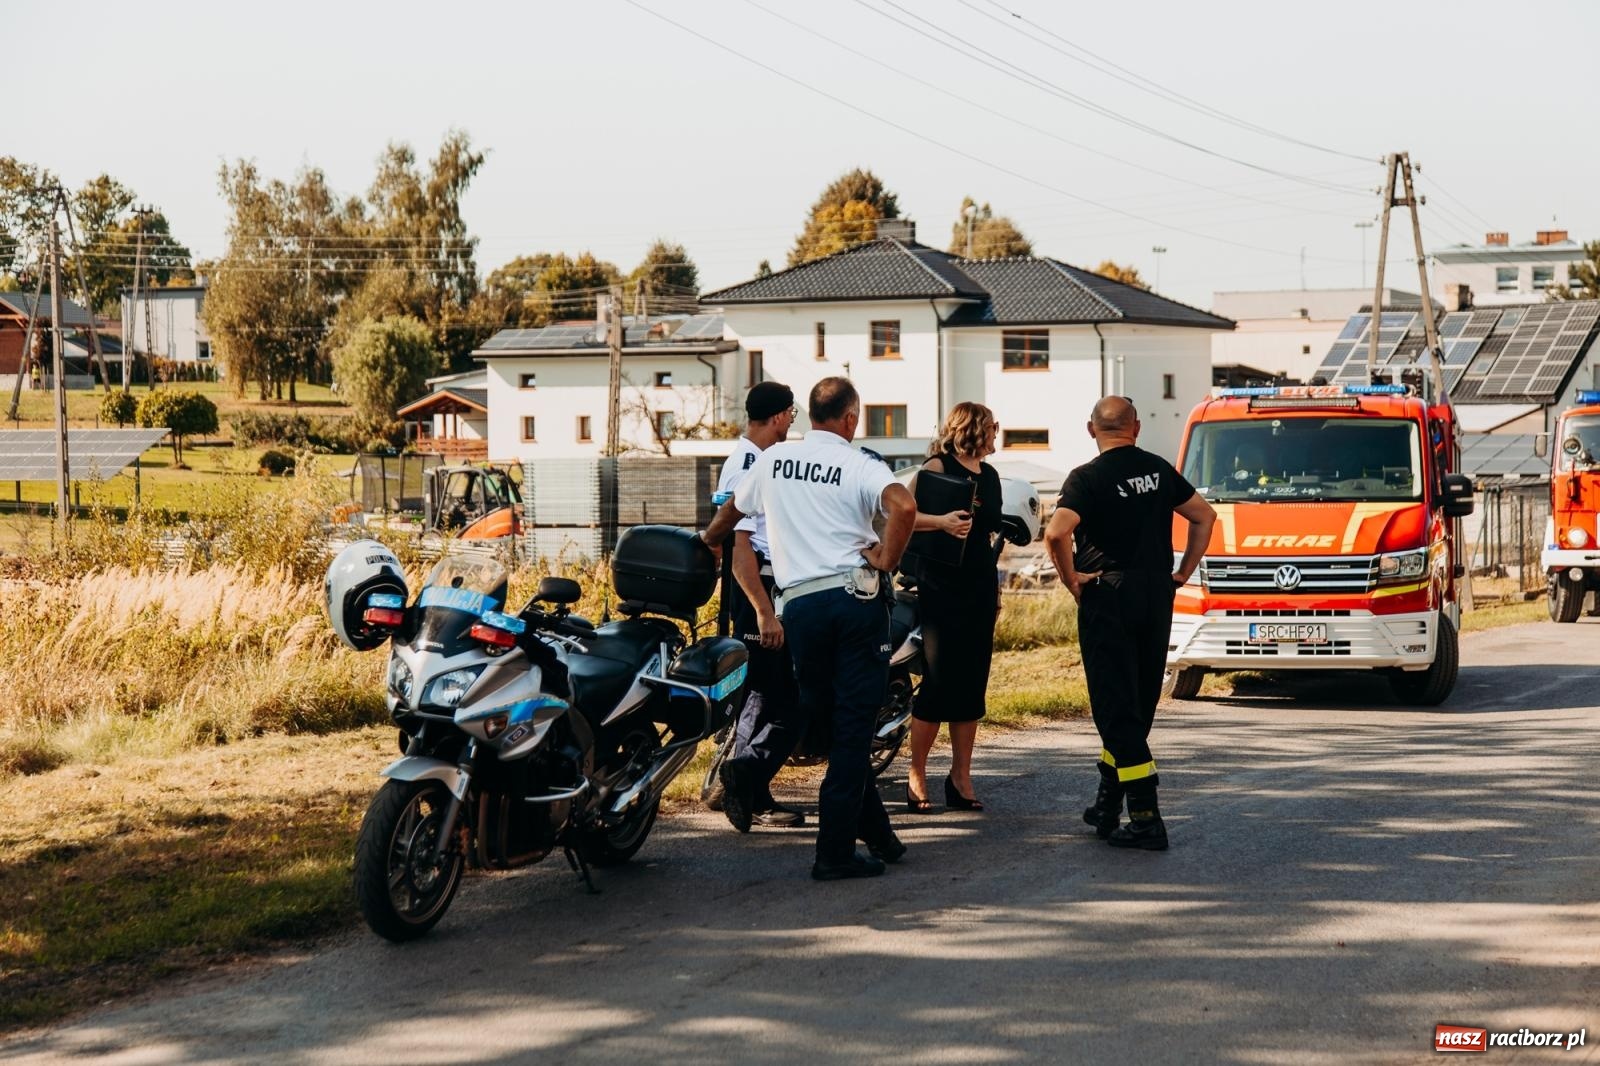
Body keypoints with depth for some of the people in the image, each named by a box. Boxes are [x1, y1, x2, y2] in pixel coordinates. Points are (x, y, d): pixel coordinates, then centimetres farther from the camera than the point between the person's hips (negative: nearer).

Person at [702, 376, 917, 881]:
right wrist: (887, 560, -8)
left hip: (799, 604, 4)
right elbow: (904, 507, -23)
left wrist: (705, 543, 49)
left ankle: (876, 832, 21)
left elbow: (730, 513, 28)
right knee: (853, 726, 0)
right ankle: (836, 852, -1)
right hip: (855, 595, -3)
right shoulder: (861, 467, -2)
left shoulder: (773, 459, 11)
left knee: (826, 720, 16)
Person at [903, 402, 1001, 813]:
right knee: (939, 682, -8)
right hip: (941, 589, -7)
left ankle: (961, 777, 12)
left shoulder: (989, 475, 16)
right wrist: (941, 521, -34)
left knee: (972, 685, 6)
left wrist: (996, 587, 24)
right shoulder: (938, 467, -7)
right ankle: (916, 775, 2)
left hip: (980, 590, 7)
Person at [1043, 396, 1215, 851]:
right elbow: (1205, 516, 14)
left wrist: (1070, 579, -11)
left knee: (1117, 708, -4)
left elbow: (1056, 533, -25)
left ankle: (1146, 819, -11)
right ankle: (1107, 806, 23)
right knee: (1139, 706, 14)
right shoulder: (1159, 470, 7)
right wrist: (1182, 574, 15)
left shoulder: (1088, 477, -10)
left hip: (1107, 598, -6)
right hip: (1157, 597, 6)